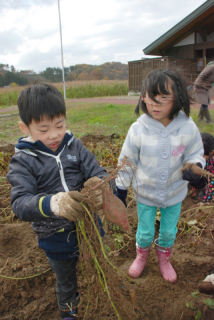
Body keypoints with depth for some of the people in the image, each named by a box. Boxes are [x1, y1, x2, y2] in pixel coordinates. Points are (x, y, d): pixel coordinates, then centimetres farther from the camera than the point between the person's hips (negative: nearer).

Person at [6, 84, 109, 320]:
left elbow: (99, 173, -14)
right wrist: (51, 203, -50)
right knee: (66, 282, 27)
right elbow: (20, 203, -28)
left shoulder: (74, 146, -10)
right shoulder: (23, 161, -17)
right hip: (56, 239, -2)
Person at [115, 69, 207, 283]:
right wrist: (120, 189, -3)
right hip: (145, 192, -1)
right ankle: (141, 256, 52)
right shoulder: (138, 129, -20)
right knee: (145, 231, 18)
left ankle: (164, 259, 54)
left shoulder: (188, 128, -18)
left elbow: (195, 154, -3)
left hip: (175, 192, 1)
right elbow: (126, 162, -10)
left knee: (169, 231, 21)